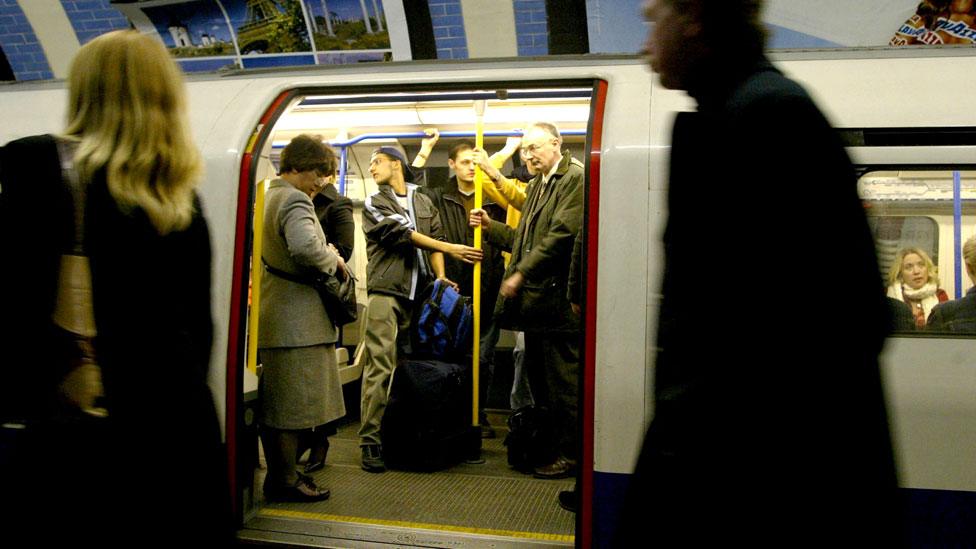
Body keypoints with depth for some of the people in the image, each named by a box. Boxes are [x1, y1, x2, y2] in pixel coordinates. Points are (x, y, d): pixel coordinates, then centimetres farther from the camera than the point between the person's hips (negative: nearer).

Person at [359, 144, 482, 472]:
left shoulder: (424, 203, 20)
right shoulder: (374, 204, 8)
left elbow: (434, 239, 13)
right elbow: (402, 234, -5)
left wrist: (440, 277, -4)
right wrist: (451, 249, -9)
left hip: (420, 293, 4)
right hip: (386, 291, -4)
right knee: (379, 365, -10)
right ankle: (370, 440, -9)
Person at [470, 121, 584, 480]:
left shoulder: (575, 178, -9)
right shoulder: (536, 186, 20)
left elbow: (562, 234, -19)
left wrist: (521, 272, -17)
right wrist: (490, 227, 12)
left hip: (557, 299, -9)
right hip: (535, 299, 9)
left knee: (563, 381, -2)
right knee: (539, 379, 15)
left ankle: (570, 453, 9)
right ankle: (547, 446, 26)